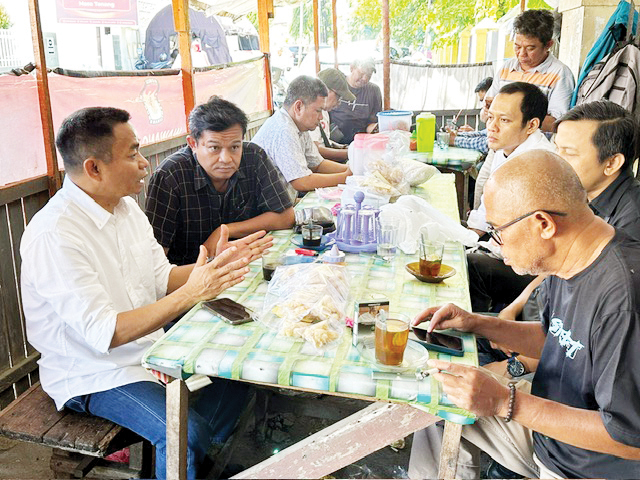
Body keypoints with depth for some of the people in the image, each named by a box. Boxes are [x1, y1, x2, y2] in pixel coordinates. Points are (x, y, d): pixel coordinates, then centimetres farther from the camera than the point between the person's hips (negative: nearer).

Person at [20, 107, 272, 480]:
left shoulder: (125, 205, 2)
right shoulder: (54, 235, -26)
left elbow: (162, 278, 7)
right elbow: (102, 335, -29)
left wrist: (216, 265, -10)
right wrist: (191, 294, -34)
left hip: (146, 342, 9)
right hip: (92, 371, -8)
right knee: (186, 433, -26)